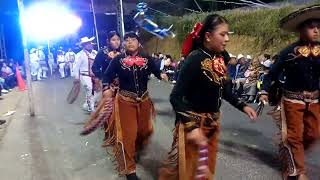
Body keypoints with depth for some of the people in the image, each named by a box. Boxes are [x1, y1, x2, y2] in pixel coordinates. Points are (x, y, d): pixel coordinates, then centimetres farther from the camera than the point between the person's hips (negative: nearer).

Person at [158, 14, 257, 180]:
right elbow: (175, 97, -23)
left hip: (213, 122, 7)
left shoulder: (223, 57, 0)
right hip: (192, 121, -7)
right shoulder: (195, 58, -21)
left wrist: (242, 106, 7)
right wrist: (191, 127, -29)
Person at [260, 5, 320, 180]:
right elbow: (272, 73, -10)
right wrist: (265, 91, -18)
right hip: (292, 99, -5)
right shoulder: (289, 52, -13)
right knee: (294, 135, 4)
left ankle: (289, 154, 40)